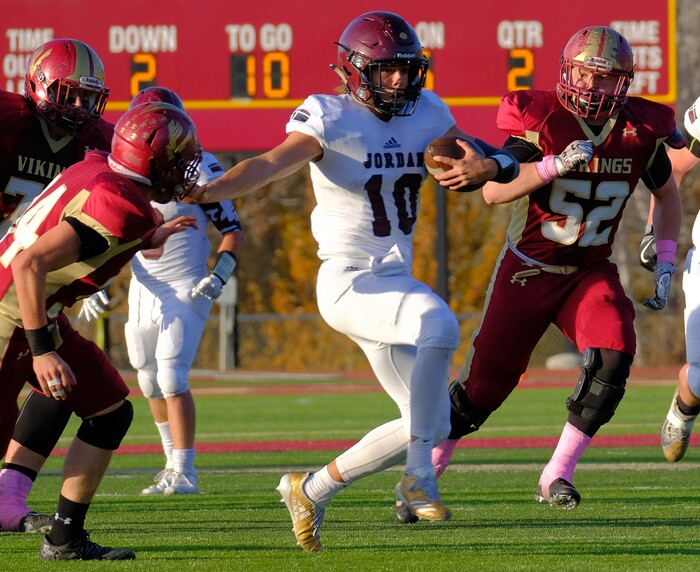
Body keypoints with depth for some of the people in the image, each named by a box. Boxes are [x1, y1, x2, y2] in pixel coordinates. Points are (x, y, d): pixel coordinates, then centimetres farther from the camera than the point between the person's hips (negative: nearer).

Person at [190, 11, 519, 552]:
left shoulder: (426, 114, 5)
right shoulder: (331, 120, -13)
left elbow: (506, 162, 8)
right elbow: (269, 165, -28)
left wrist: (486, 167, -17)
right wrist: (204, 192, -46)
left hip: (396, 282, 8)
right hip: (347, 281, -8)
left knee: (430, 424, 6)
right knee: (439, 323, -35)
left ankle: (312, 490, 23)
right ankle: (421, 476, -26)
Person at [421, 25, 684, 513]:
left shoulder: (640, 133, -5)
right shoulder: (542, 120, -16)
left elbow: (667, 194, 14)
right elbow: (493, 191, -23)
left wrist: (665, 266, 5)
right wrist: (555, 165, -35)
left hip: (591, 272, 3)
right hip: (529, 269, -3)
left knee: (614, 357, -22)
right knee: (486, 381, -2)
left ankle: (558, 474, -11)